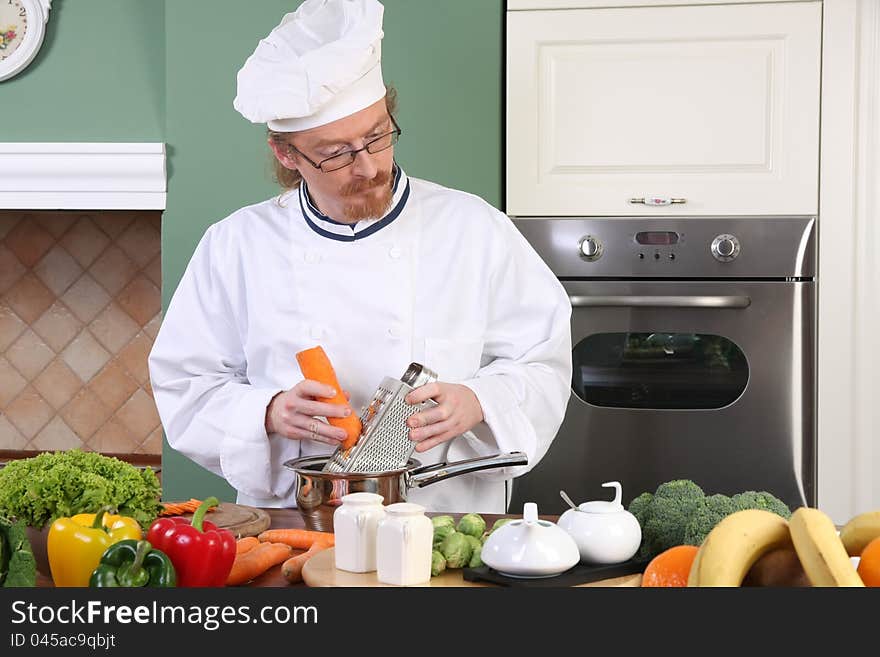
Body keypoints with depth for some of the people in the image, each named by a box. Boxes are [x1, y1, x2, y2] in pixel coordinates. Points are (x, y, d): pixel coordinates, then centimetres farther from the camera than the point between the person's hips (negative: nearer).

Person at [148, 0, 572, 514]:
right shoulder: (237, 246, 5)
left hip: (447, 522, 0)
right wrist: (268, 413, -11)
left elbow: (544, 362, 7)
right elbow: (184, 384, 8)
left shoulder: (475, 230, 3)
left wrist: (477, 403, -13)